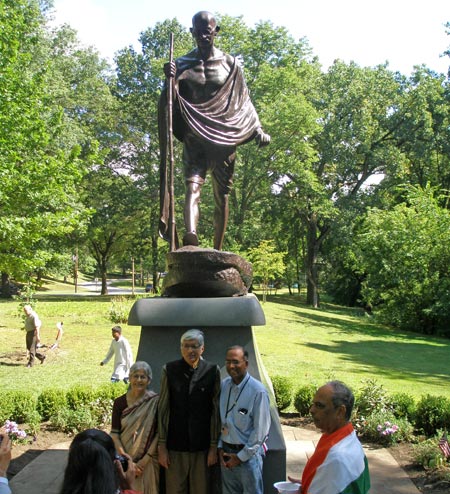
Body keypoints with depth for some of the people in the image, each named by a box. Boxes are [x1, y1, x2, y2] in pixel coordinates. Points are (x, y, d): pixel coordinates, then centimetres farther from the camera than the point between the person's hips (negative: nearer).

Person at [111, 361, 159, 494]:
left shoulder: (155, 402, -7)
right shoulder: (120, 402, -2)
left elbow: (159, 433, -9)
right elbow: (114, 433, -4)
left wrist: (144, 461, -14)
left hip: (148, 461, -1)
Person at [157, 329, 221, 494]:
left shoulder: (212, 371, -4)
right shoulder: (169, 370, -3)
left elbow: (215, 411, -1)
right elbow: (163, 409, 0)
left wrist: (214, 447, 0)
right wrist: (162, 446, 0)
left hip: (202, 447, 0)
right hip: (175, 446, 0)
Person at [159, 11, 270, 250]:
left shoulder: (229, 63, 10)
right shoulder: (183, 64, 8)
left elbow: (243, 101, 12)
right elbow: (171, 101, 1)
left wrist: (258, 130, 1)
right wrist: (170, 80, -19)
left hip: (224, 138, 1)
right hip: (194, 138, -1)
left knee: (222, 196, 3)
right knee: (192, 186, -22)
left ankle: (218, 251, 10)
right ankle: (191, 235, -41)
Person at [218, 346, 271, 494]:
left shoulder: (258, 391, -17)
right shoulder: (223, 385, -1)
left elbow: (261, 430, -13)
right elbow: (219, 419, 8)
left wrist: (241, 456, -9)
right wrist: (220, 448, 2)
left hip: (248, 454, -5)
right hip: (226, 453, 5)